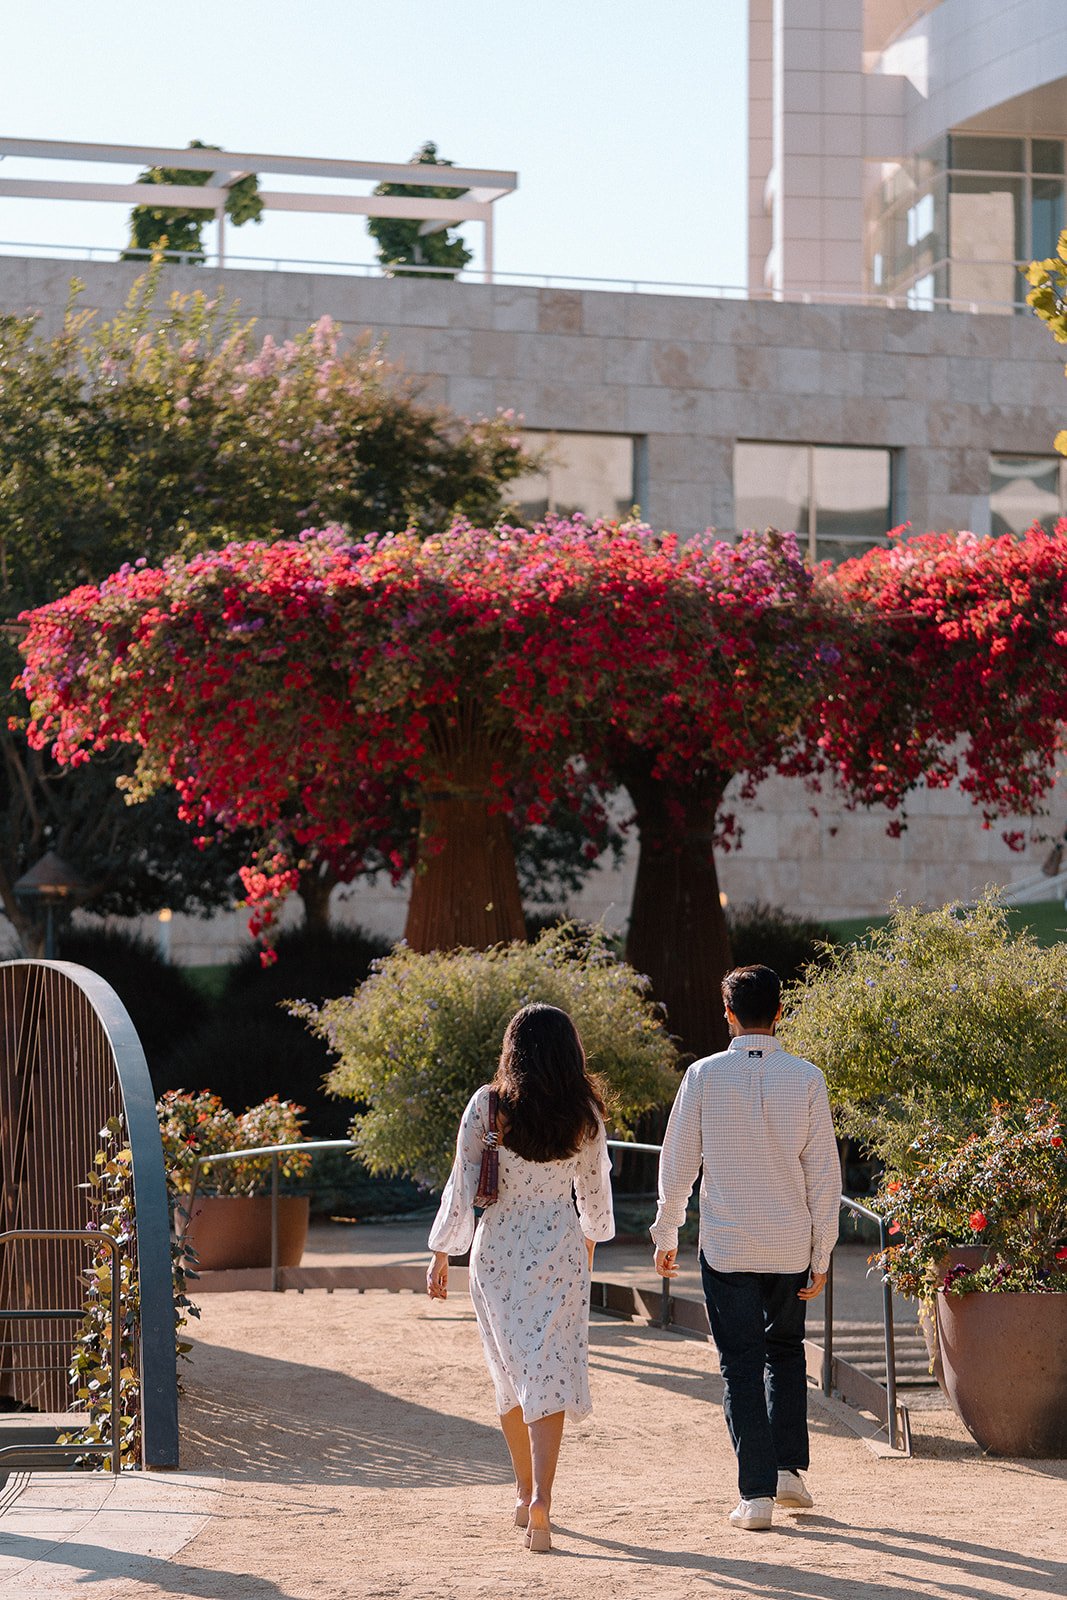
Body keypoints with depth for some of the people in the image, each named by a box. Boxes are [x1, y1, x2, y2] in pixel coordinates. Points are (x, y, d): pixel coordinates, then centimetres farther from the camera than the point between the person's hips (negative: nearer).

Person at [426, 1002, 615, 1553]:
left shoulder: (487, 1105, -6)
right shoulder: (585, 1112, -1)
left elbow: (462, 1185, -6)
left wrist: (441, 1253, 3)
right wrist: (591, 1238, 31)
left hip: (497, 1248, 1)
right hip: (560, 1249, 0)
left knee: (510, 1371, 16)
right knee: (550, 1374, -3)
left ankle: (525, 1493, 28)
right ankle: (540, 1499, -19)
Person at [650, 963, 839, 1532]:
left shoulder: (704, 1075, -6)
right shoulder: (806, 1079, -4)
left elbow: (677, 1161, -1)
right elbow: (823, 1172, -3)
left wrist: (665, 1235, 11)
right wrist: (822, 1254, 4)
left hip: (725, 1245, -1)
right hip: (789, 1245, 1)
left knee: (741, 1363, 4)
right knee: (786, 1351, 22)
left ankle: (757, 1494, 0)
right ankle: (788, 1467, 13)